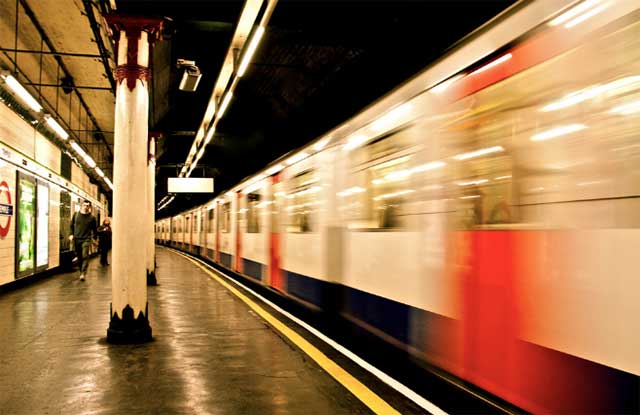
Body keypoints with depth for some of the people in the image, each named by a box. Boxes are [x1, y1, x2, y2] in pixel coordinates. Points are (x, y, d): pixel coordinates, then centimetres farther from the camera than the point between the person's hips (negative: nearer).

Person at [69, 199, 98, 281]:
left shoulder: (92, 217, -1)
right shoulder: (76, 215, 4)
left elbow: (94, 229, 8)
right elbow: (72, 225, 15)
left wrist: (94, 238, 2)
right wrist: (71, 234, 5)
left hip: (86, 239, -3)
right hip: (76, 239, 3)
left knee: (85, 256, -13)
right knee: (79, 257, 11)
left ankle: (83, 274, -18)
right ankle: (81, 271, 24)